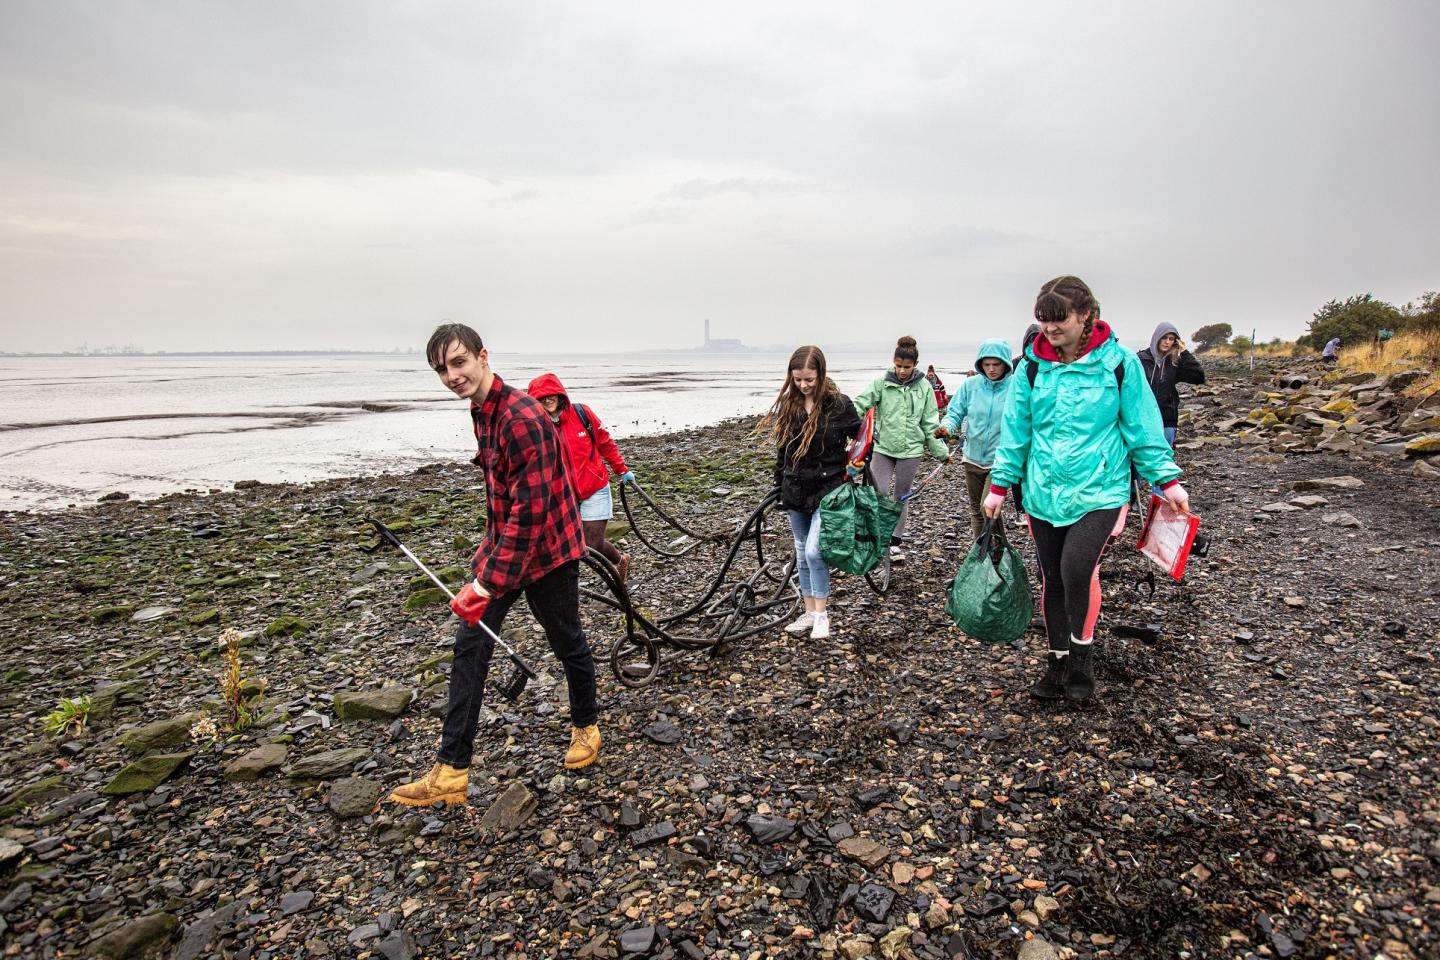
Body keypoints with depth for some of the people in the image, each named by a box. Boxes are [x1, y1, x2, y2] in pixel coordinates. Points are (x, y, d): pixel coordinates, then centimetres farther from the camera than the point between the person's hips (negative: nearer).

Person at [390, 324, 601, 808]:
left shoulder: (524, 418, -25)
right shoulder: (480, 411, 5)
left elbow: (531, 510, -28)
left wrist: (488, 583, -28)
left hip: (546, 550, -8)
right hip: (502, 545, 8)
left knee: (567, 644, 12)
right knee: (470, 647, 4)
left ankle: (586, 726, 38)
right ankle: (452, 770, 11)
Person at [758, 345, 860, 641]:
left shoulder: (839, 404, -10)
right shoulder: (787, 405, 3)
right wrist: (779, 487, 13)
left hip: (828, 487, -5)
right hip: (796, 490, 5)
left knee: (814, 550, -13)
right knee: (802, 553, 11)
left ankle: (821, 614, 3)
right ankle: (809, 613, 22)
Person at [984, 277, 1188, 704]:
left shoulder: (1118, 362, -4)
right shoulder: (1033, 366, 3)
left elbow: (1143, 428, 1)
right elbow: (1016, 430, 6)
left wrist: (1168, 480, -1)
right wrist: (1000, 485, 5)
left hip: (1099, 490, -3)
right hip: (1044, 492, 3)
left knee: (1077, 568, -23)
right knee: (1051, 580, 10)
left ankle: (1082, 653, 4)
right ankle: (1058, 661, 30)